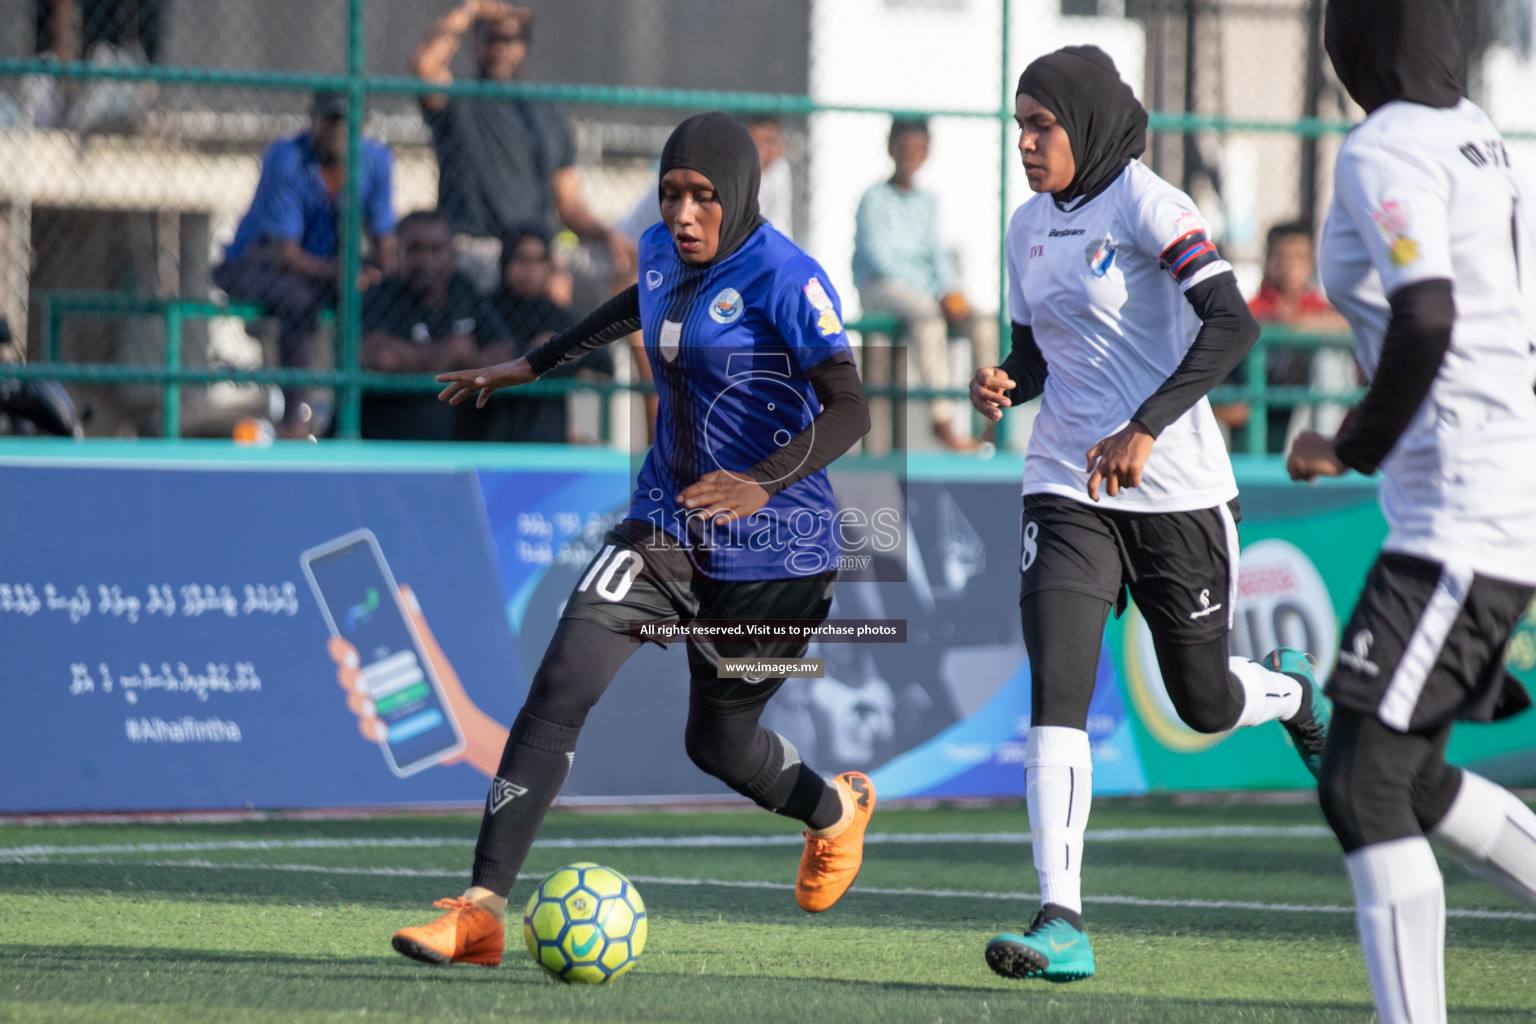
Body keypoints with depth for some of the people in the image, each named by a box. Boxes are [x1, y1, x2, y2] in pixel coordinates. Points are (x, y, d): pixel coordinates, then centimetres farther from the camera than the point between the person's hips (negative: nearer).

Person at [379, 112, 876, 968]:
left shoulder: (785, 280, -19)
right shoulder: (662, 254, 2)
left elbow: (849, 410, -29)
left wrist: (764, 482, -45)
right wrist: (532, 366, 35)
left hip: (773, 552, -5)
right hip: (667, 527, 5)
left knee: (720, 744, 11)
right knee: (562, 684, -15)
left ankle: (836, 810, 48)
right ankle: (483, 911, -18)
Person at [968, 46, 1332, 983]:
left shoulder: (1146, 206, -12)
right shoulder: (1030, 228, 9)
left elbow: (1232, 325, -22)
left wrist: (1147, 427, -30)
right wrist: (1005, 384, -4)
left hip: (1177, 489, -5)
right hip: (1069, 489, 5)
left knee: (1204, 703, 8)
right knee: (1056, 692, -14)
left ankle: (1292, 692, 47)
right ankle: (1062, 924, -18)